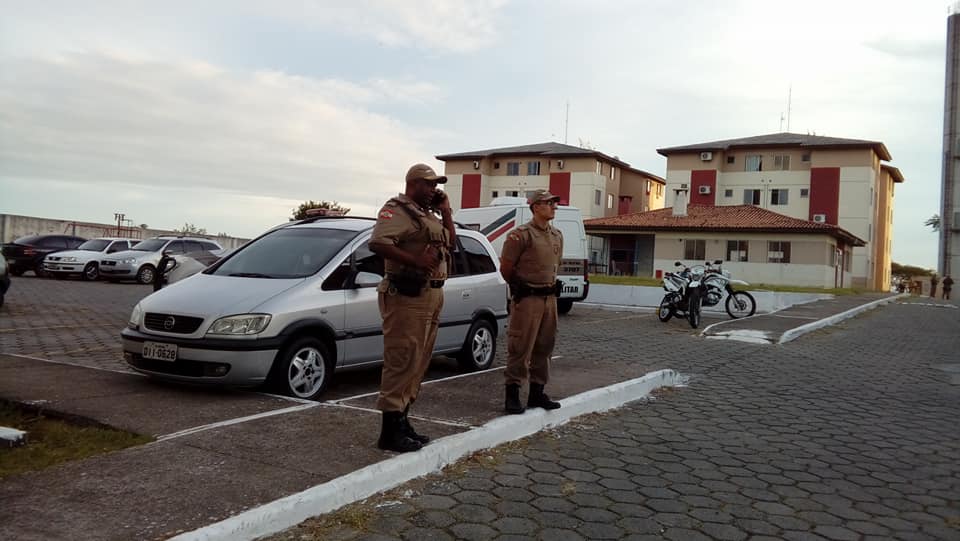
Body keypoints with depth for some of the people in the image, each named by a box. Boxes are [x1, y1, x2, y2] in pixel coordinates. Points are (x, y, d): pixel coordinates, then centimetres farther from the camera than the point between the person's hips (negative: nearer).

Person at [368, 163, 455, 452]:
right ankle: (390, 432, -1)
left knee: (417, 363, 14)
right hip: (407, 296, -10)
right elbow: (377, 243, -24)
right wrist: (415, 260, -28)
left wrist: (445, 211, 15)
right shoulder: (396, 210, -9)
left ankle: (402, 422, 24)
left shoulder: (428, 214, 21)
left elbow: (450, 241, 25)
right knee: (401, 363, -8)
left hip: (432, 295, 10)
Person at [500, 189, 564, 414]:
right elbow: (506, 268, -6)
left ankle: (537, 393, 21)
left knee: (544, 347, 11)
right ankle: (512, 394, 3)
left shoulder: (557, 236, 13)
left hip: (550, 297, 7)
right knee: (520, 348, -5)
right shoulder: (522, 234, -10)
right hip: (527, 299, -7)